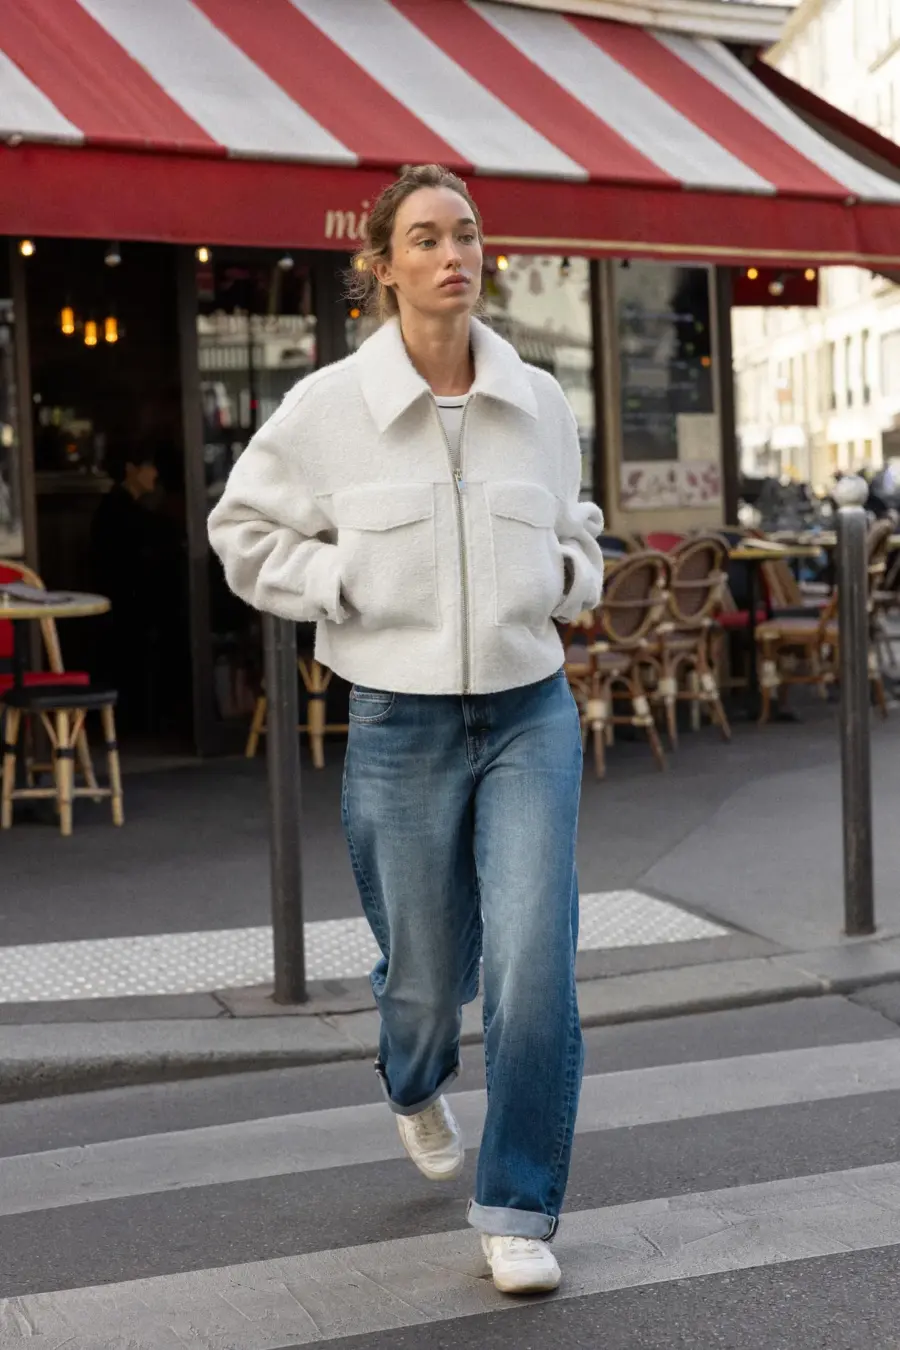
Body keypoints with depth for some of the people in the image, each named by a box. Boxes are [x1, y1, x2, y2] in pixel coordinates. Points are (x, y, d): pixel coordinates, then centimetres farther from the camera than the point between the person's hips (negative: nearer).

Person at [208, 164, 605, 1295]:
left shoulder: (538, 401, 2)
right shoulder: (327, 407, -7)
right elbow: (245, 534, 4)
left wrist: (568, 576, 1)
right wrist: (354, 586, -8)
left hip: (531, 714, 2)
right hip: (401, 724, -1)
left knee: (535, 961, -9)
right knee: (428, 969, 12)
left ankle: (518, 1213, 9)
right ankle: (415, 1086, 51)